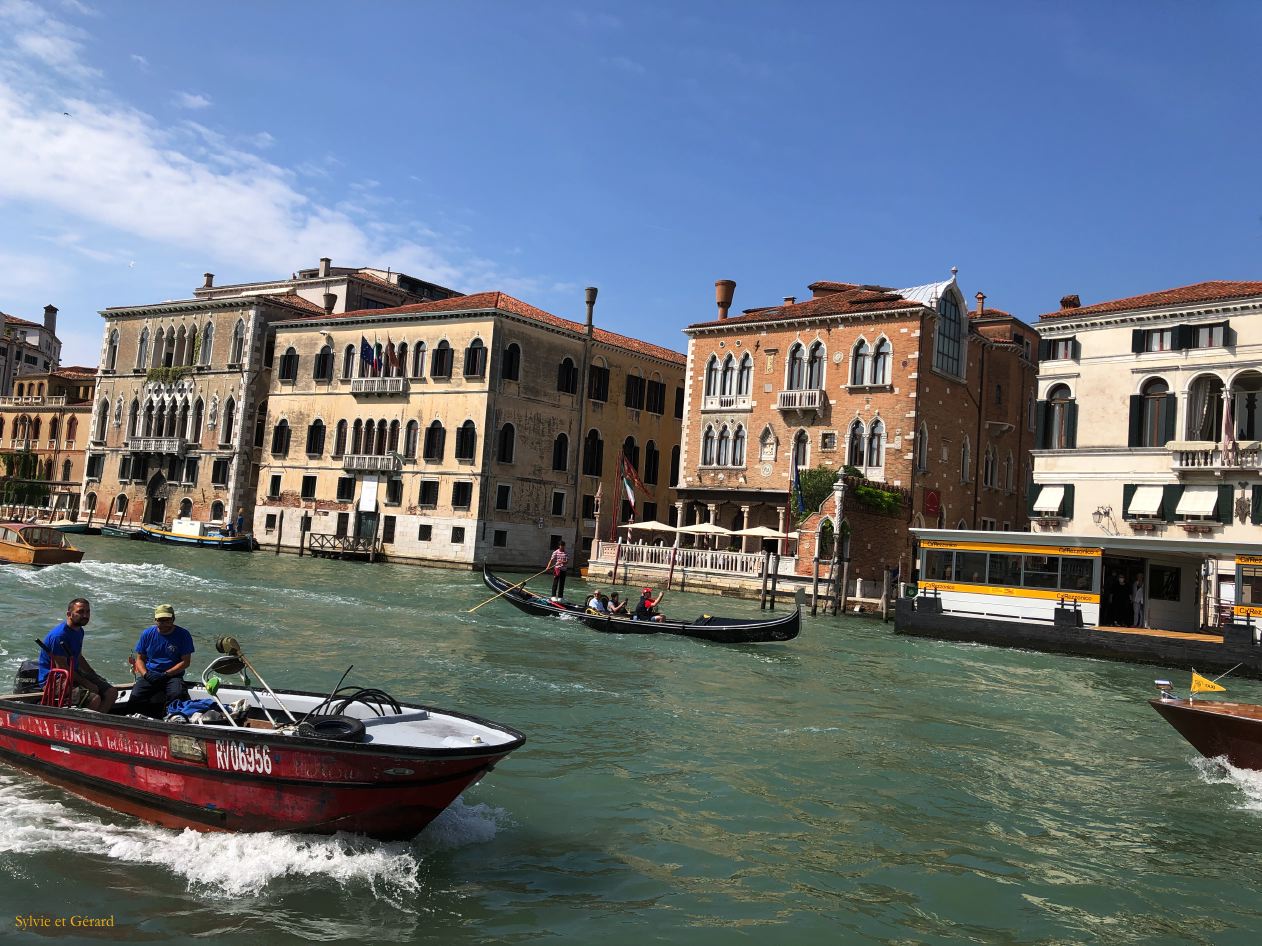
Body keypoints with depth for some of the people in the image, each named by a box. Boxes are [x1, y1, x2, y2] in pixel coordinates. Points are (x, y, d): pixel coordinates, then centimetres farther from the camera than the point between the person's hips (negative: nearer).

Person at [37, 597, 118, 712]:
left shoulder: (79, 631, 10)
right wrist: (86, 683, -18)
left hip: (74, 674, 10)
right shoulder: (60, 635, -21)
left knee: (111, 692, -4)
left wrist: (95, 676, 11)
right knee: (94, 699, -29)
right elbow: (62, 668, -21)